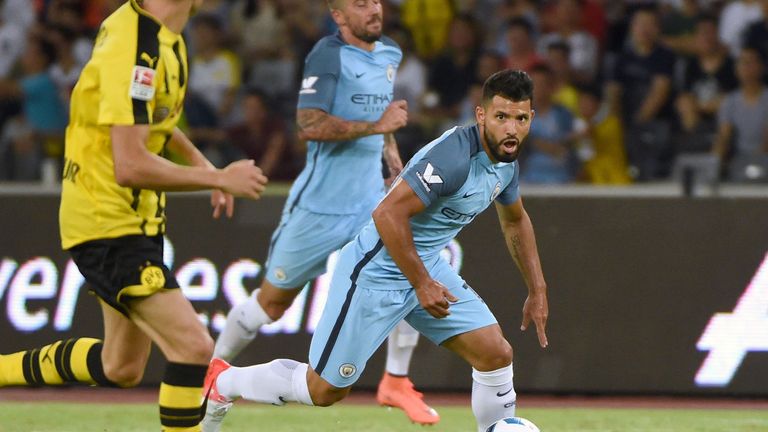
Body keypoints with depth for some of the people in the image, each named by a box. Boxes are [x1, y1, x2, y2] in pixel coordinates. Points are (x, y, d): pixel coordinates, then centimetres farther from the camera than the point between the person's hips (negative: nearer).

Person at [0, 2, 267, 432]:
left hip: (138, 219, 10)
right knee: (193, 347, -18)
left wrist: (198, 160, 15)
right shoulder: (136, 49, -25)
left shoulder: (163, 35, 6)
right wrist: (220, 178, -20)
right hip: (107, 226, -10)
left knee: (120, 368, 19)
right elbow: (130, 166, -28)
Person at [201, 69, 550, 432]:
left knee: (496, 355, -4)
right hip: (377, 274, -8)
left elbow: (515, 221, 22)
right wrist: (422, 285, -27)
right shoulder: (454, 156, -29)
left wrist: (537, 290, 18)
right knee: (324, 390, 3)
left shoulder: (506, 162, 1)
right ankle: (221, 382, 26)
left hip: (426, 265, 8)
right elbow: (388, 214, -32)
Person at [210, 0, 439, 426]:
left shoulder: (389, 54, 9)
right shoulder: (328, 55, -15)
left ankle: (396, 382, 3)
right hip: (319, 204, -6)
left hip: (369, 199, 6)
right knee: (273, 301, 6)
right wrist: (376, 126, -29)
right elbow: (309, 125, -27)